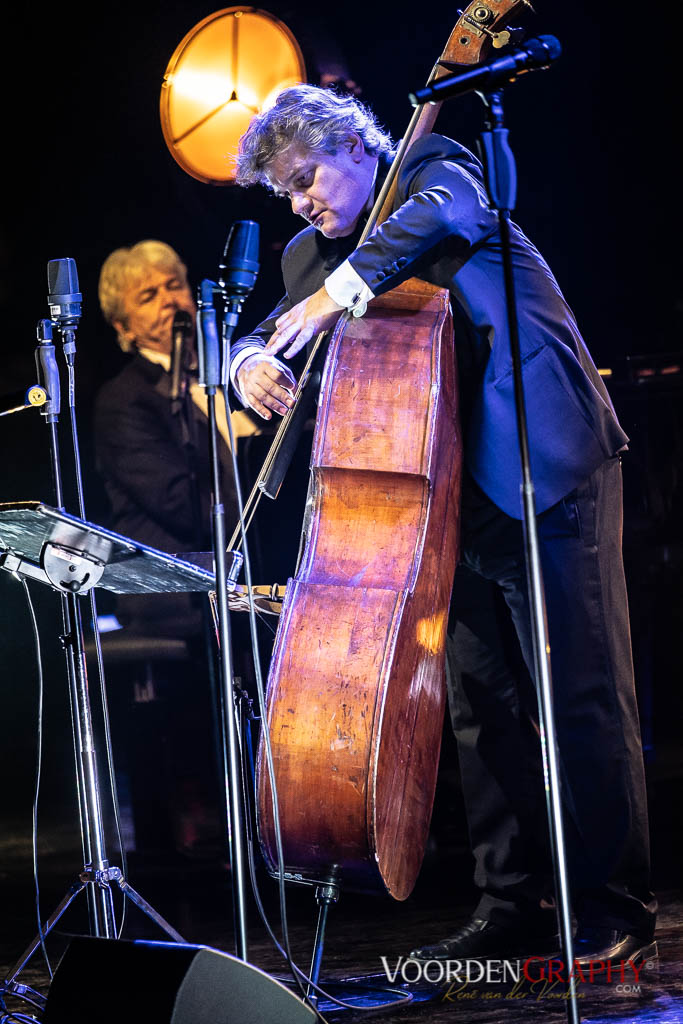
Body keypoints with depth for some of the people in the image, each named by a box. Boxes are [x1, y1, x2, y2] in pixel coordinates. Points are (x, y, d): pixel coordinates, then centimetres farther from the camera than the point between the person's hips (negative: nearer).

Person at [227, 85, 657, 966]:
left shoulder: (434, 170, -2)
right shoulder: (312, 255, 18)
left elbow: (445, 214, -26)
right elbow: (269, 337, 14)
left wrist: (339, 292, -35)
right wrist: (253, 364, -11)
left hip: (544, 471, -7)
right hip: (456, 497, 8)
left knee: (580, 694, -7)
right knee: (482, 707, 7)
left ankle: (613, 909, -4)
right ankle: (512, 907, 13)